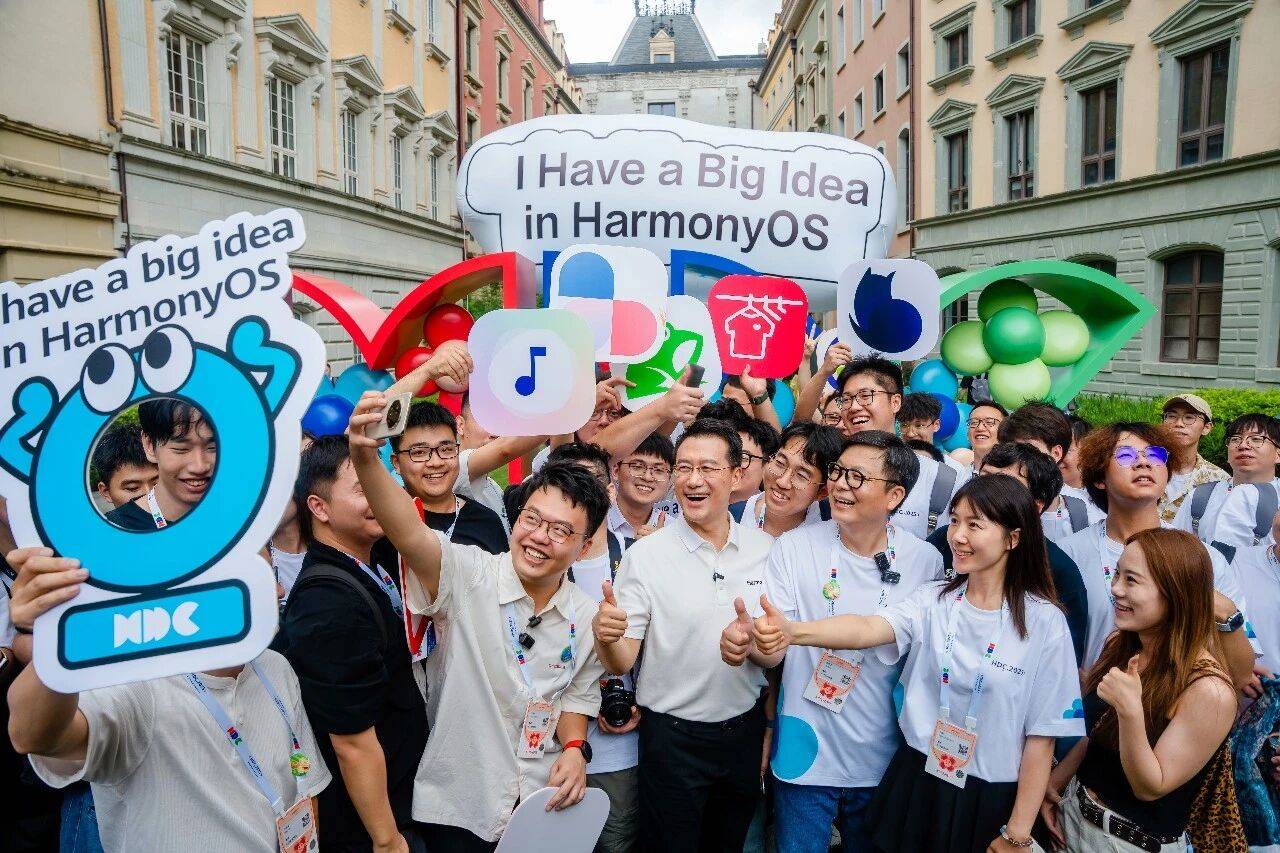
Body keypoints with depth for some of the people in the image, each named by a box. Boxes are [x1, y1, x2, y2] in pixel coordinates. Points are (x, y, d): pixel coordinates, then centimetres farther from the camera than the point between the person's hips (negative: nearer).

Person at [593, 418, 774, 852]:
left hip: (745, 731, 4)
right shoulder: (645, 555, -13)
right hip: (672, 737, -3)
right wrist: (606, 636, -34)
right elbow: (621, 663, -14)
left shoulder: (766, 549, -3)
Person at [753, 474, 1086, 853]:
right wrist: (793, 631, -42)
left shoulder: (1044, 623, -12)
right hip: (916, 782, 2)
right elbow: (867, 629, -23)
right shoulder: (932, 600, -5)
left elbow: (1042, 734, -8)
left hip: (989, 801, -2)